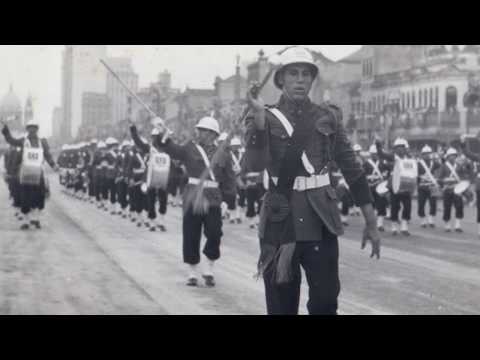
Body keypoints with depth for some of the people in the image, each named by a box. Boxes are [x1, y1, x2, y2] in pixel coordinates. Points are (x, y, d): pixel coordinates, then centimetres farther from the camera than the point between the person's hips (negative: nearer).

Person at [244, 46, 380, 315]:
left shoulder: (328, 117, 6)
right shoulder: (266, 119, 1)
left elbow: (352, 169, 7)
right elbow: (256, 164, -16)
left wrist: (371, 223, 5)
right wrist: (259, 115, -24)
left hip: (321, 221, 1)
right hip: (281, 222, -1)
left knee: (326, 301, -3)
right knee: (281, 305, 6)